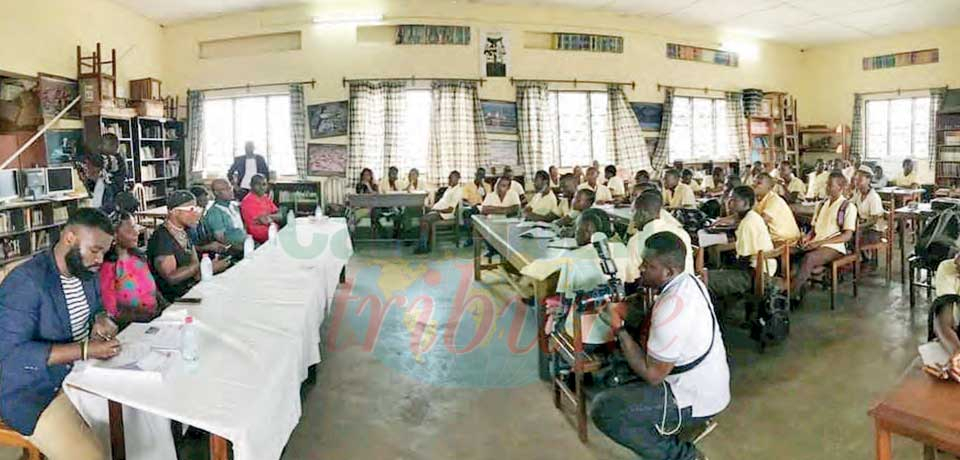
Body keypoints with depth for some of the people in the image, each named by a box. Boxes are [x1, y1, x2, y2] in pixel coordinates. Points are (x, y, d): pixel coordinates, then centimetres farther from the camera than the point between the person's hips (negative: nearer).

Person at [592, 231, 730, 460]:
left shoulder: (670, 312, -32)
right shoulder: (689, 281, -3)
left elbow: (652, 375, -23)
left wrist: (618, 327, -20)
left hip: (695, 399, -9)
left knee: (602, 410, -11)